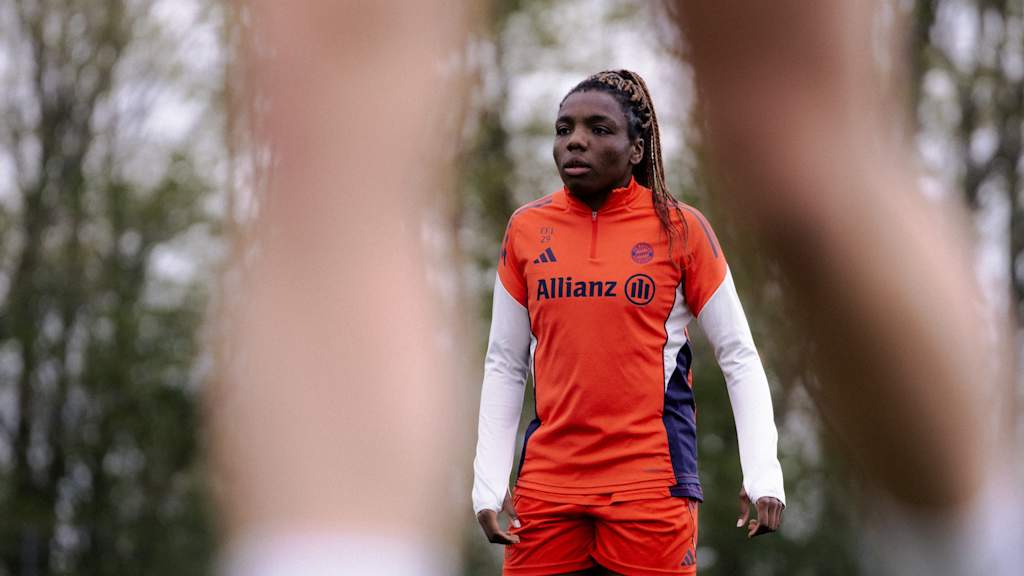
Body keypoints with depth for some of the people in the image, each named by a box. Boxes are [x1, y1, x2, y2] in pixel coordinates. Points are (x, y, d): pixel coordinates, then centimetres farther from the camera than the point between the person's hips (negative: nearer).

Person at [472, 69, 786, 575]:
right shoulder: (526, 229, 6)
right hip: (546, 482, 3)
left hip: (651, 485, -2)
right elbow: (504, 365, 10)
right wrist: (489, 484, 2)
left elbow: (739, 358, 1)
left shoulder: (679, 228, -2)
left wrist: (763, 475, -9)